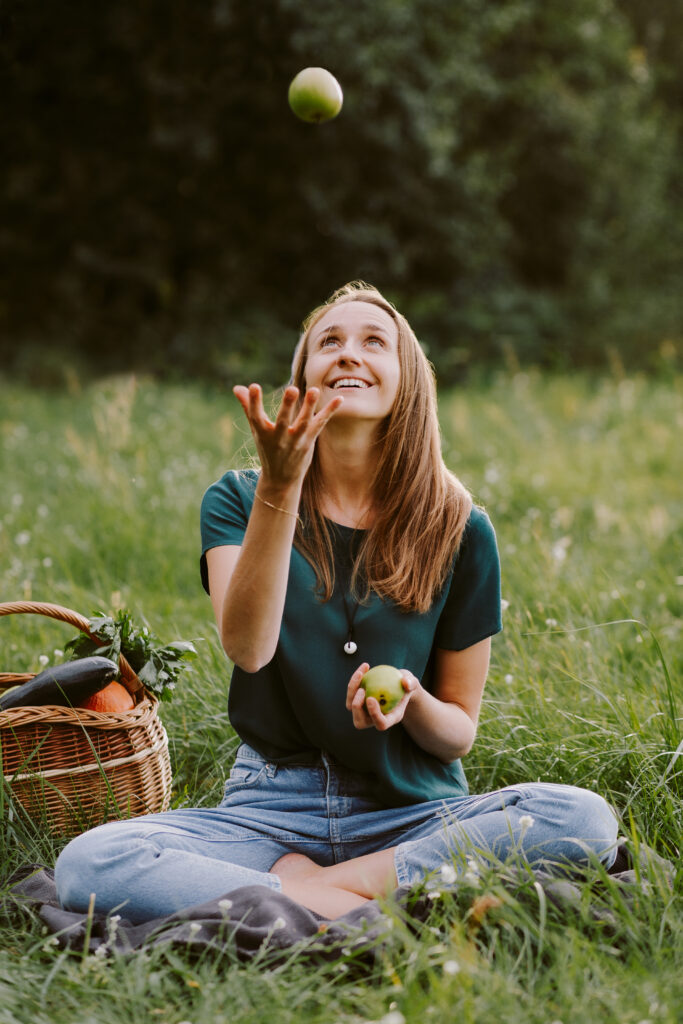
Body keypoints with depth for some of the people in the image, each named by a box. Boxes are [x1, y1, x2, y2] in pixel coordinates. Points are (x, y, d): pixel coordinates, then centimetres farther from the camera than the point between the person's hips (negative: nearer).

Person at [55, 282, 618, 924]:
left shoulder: (458, 529, 1)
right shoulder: (237, 499, 2)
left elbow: (459, 733, 7)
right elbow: (248, 647, -18)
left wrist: (412, 702, -17)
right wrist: (278, 490, -28)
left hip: (412, 811, 1)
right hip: (273, 807, -1)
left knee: (584, 820, -29)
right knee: (87, 864, -28)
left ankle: (305, 889, -22)